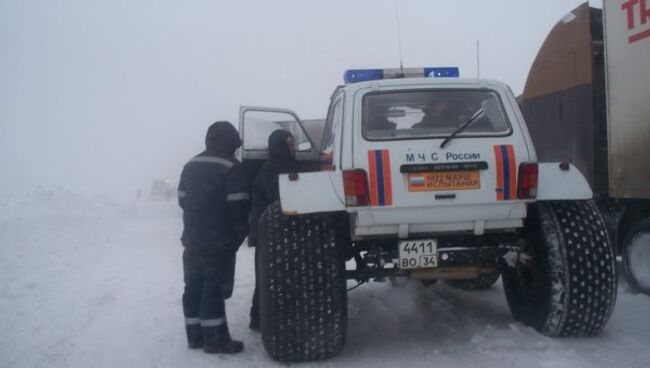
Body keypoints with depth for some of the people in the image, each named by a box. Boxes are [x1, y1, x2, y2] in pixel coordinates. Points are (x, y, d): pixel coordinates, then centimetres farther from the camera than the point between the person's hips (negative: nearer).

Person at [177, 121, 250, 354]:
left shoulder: (191, 166, 11)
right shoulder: (232, 168, -13)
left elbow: (182, 200, 15)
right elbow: (239, 207, -16)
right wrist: (239, 234, -1)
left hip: (192, 240, 7)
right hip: (220, 243, -7)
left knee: (193, 288, 12)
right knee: (214, 290, -2)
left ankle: (194, 336, 19)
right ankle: (214, 339, 3)